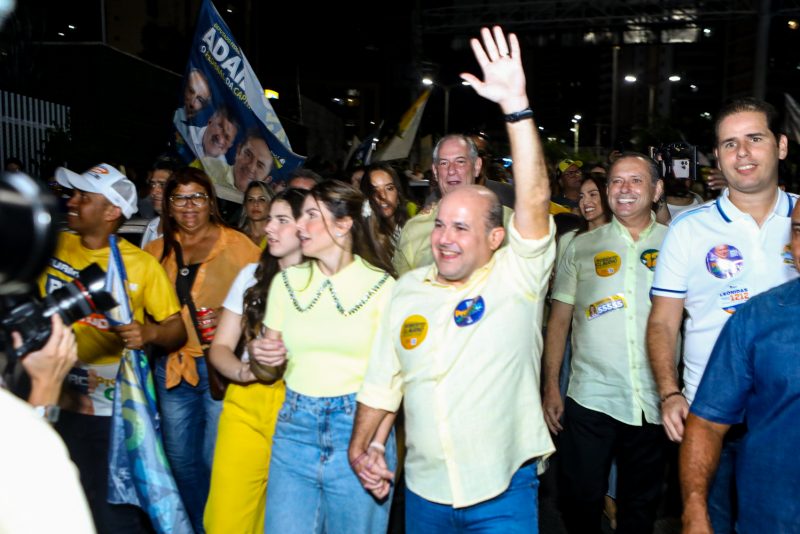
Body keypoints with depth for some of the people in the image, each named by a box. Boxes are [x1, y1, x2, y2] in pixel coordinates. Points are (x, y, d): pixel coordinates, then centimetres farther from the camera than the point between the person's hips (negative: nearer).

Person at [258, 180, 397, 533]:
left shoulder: (380, 285, -7)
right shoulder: (287, 281, 6)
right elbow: (273, 354, 14)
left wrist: (377, 445, -16)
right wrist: (260, 355, -8)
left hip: (359, 425, -3)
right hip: (295, 426, 4)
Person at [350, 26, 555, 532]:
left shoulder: (516, 277, -10)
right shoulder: (408, 289, 1)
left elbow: (535, 200, -26)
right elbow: (382, 380, 8)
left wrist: (516, 106, -32)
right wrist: (361, 445, 8)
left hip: (504, 490, -4)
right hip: (424, 489, 4)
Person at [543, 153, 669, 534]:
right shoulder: (581, 248, 4)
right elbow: (558, 321, 5)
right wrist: (551, 387, -2)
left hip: (654, 401, 1)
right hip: (589, 398, 0)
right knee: (579, 499, 6)